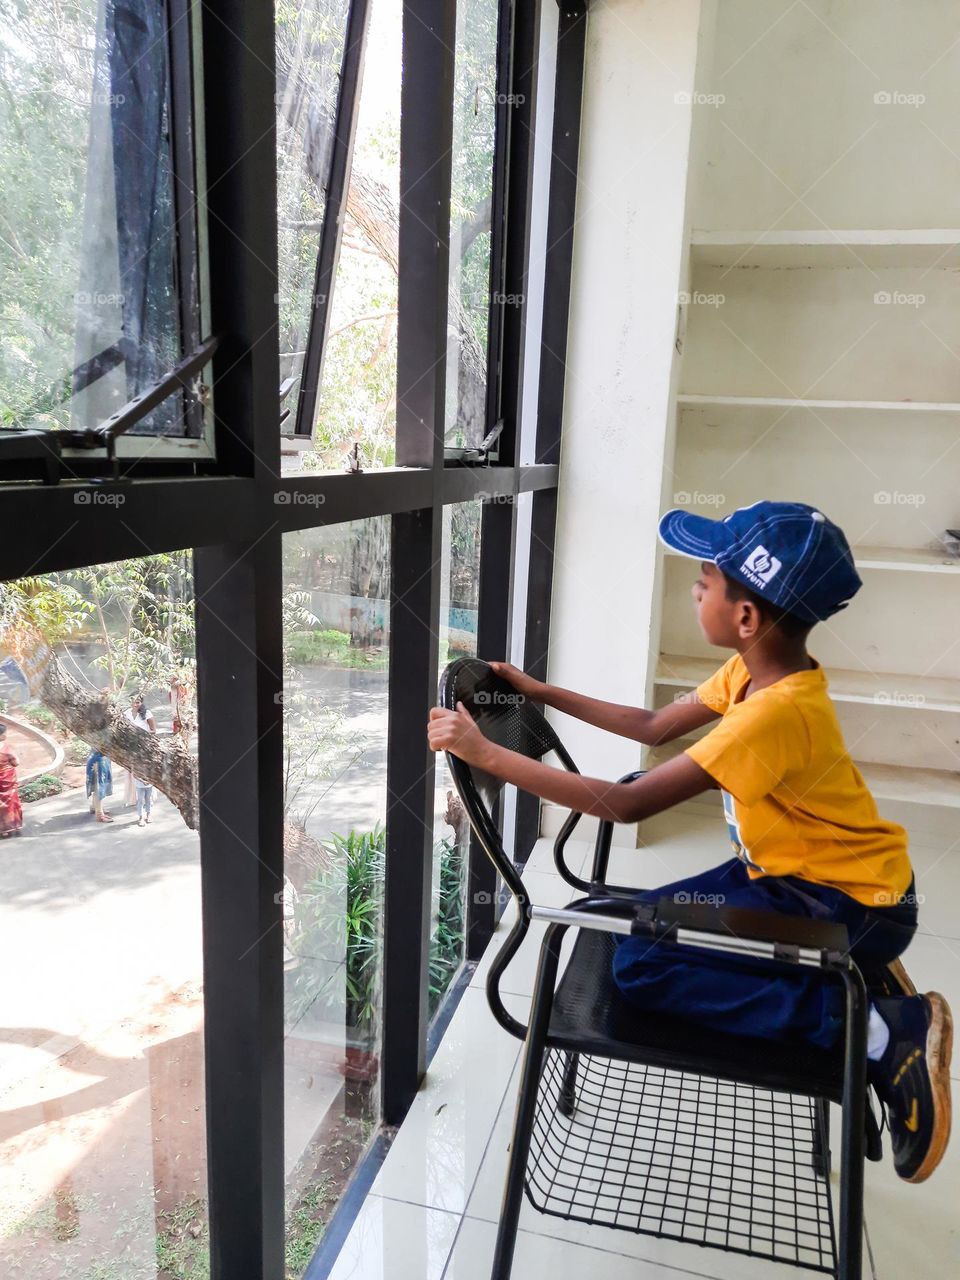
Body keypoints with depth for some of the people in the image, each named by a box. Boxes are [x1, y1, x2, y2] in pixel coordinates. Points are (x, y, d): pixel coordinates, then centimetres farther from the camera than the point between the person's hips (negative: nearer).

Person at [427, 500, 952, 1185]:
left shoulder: (777, 712, -31)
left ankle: (885, 1031, -11)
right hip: (799, 872, 9)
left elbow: (627, 804, -33)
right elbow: (654, 726, 7)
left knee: (641, 964, -18)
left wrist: (486, 752, -31)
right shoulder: (752, 669, -3)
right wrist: (543, 692, 6)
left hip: (850, 903, -9)